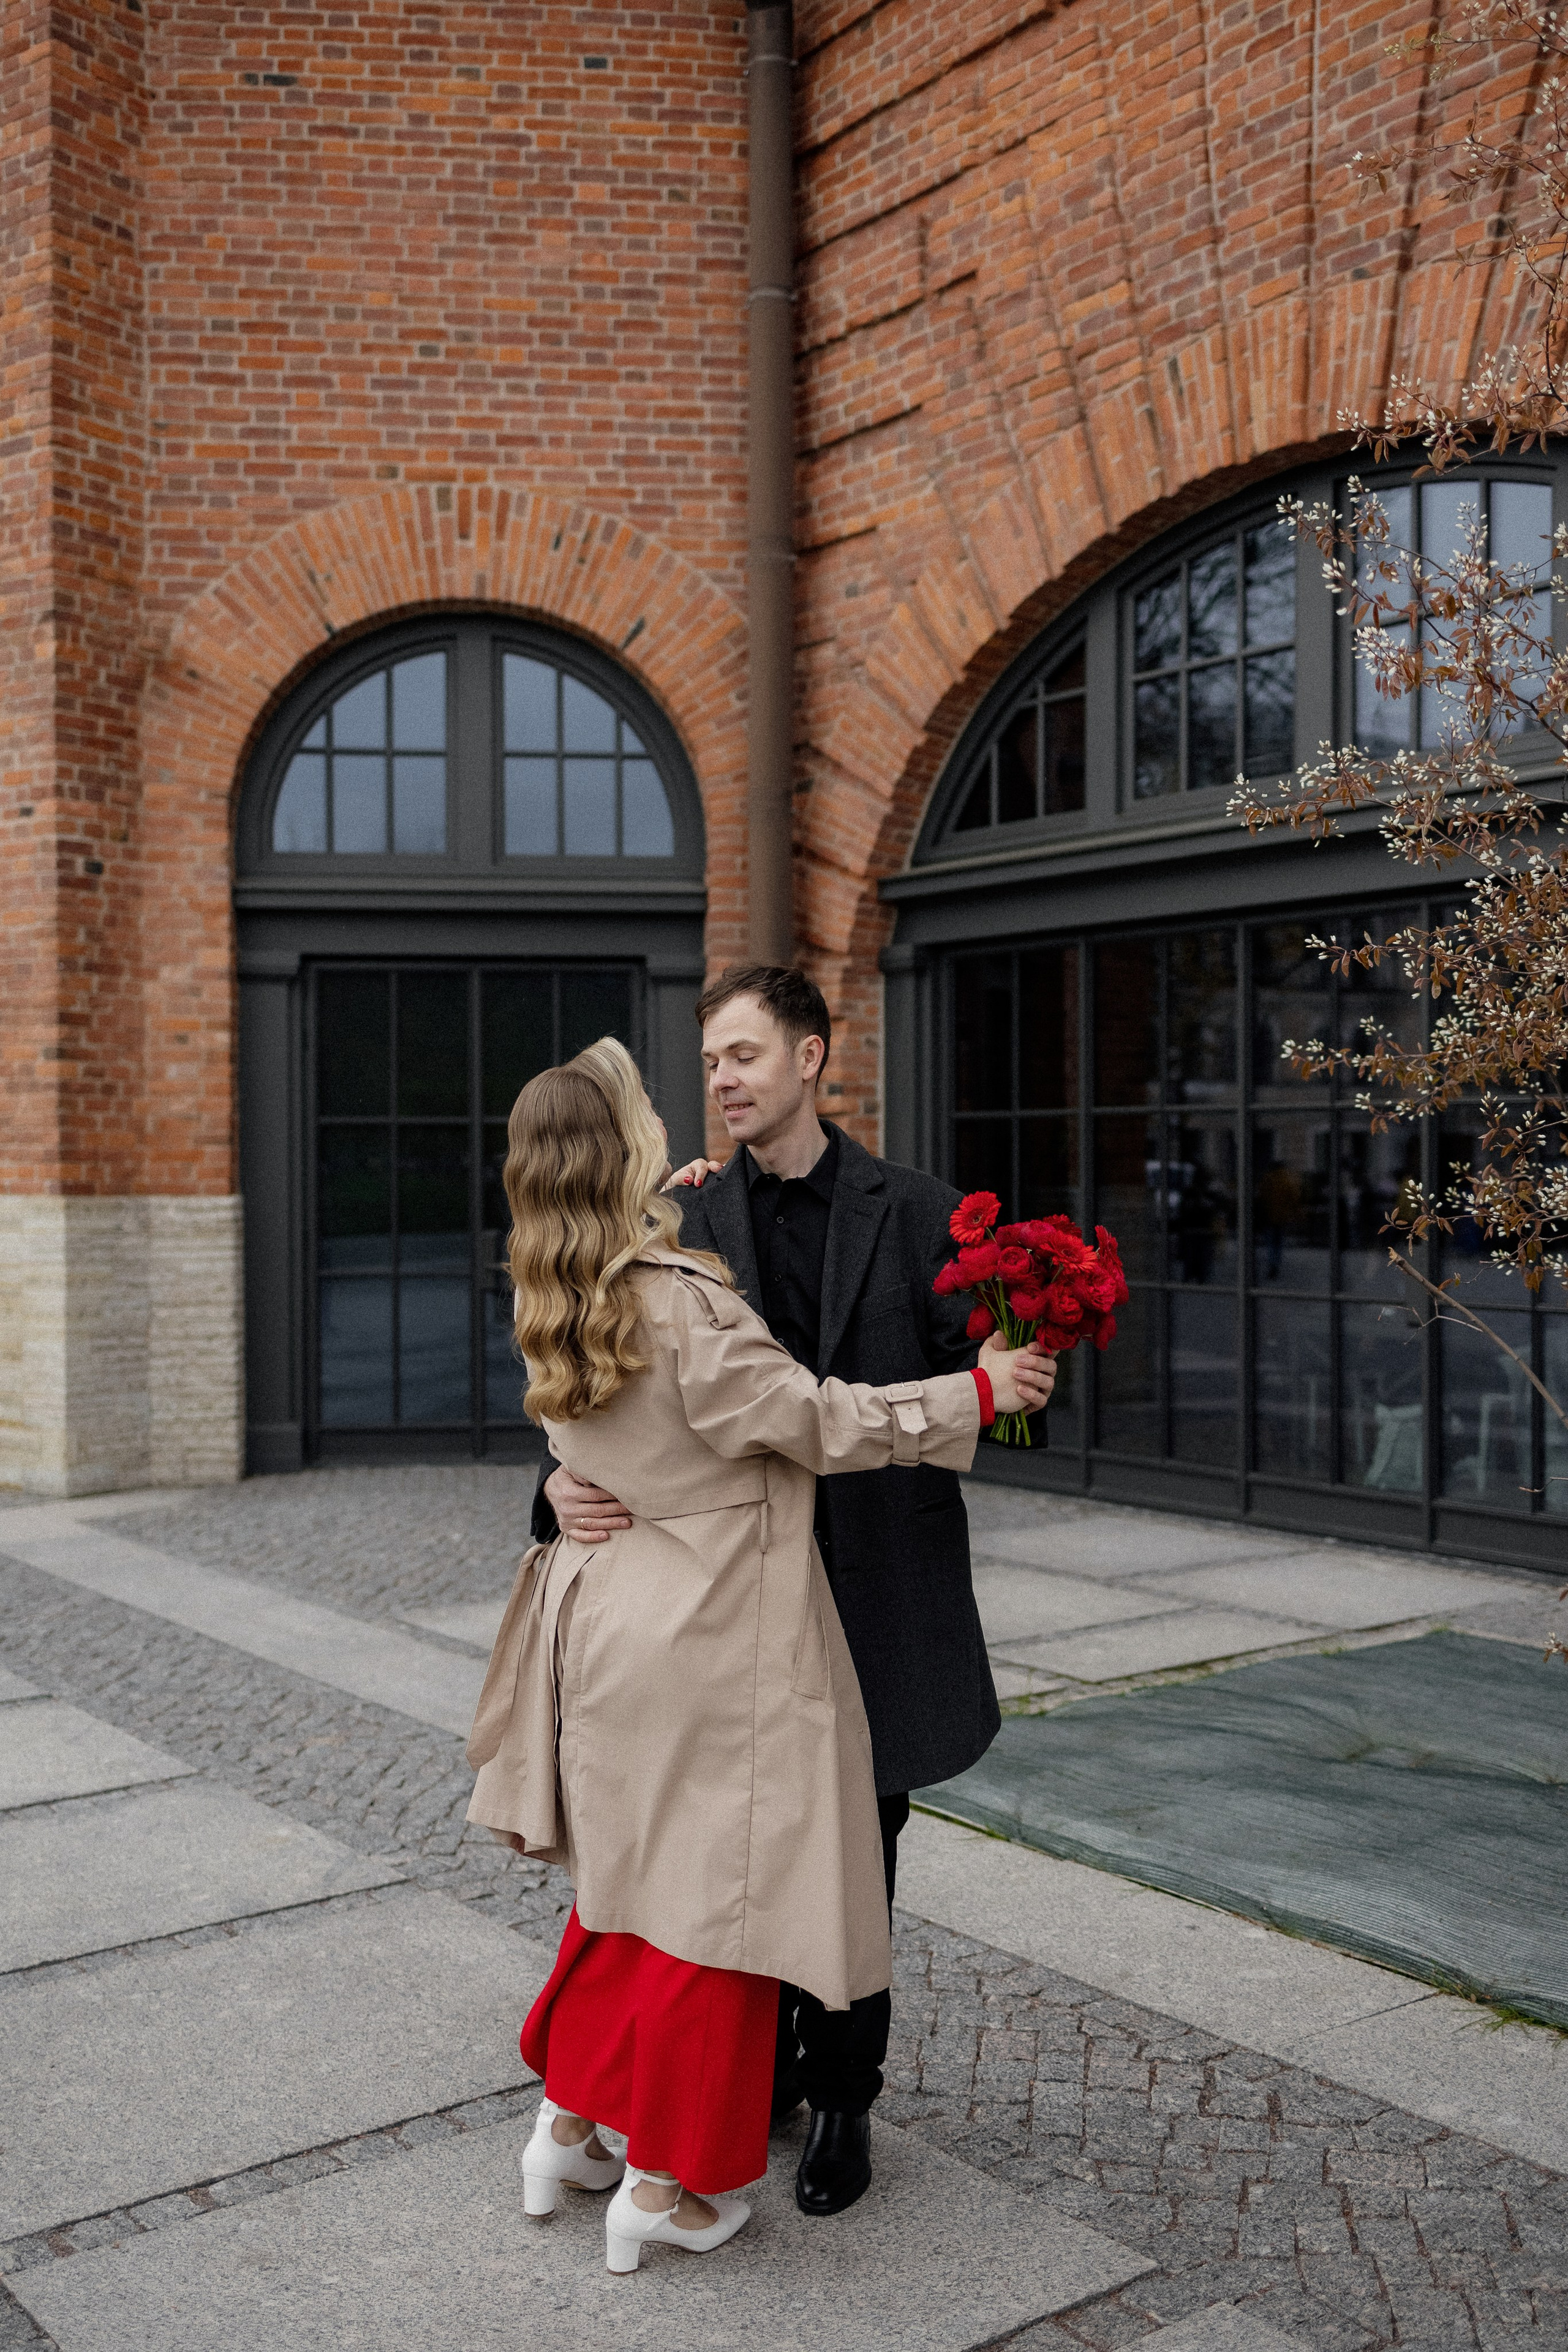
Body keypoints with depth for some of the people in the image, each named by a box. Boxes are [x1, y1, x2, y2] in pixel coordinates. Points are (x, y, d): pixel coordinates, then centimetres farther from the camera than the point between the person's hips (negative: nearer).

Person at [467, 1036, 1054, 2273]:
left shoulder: (561, 1311, 1)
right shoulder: (686, 1306, -23)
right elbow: (817, 1420, -17)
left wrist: (674, 1212, 35)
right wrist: (977, 1392, -8)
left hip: (610, 1619, 8)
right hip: (711, 1641, -8)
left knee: (630, 1880, 23)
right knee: (715, 1893, 6)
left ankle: (570, 2122, 33)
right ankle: (665, 2183, 18)